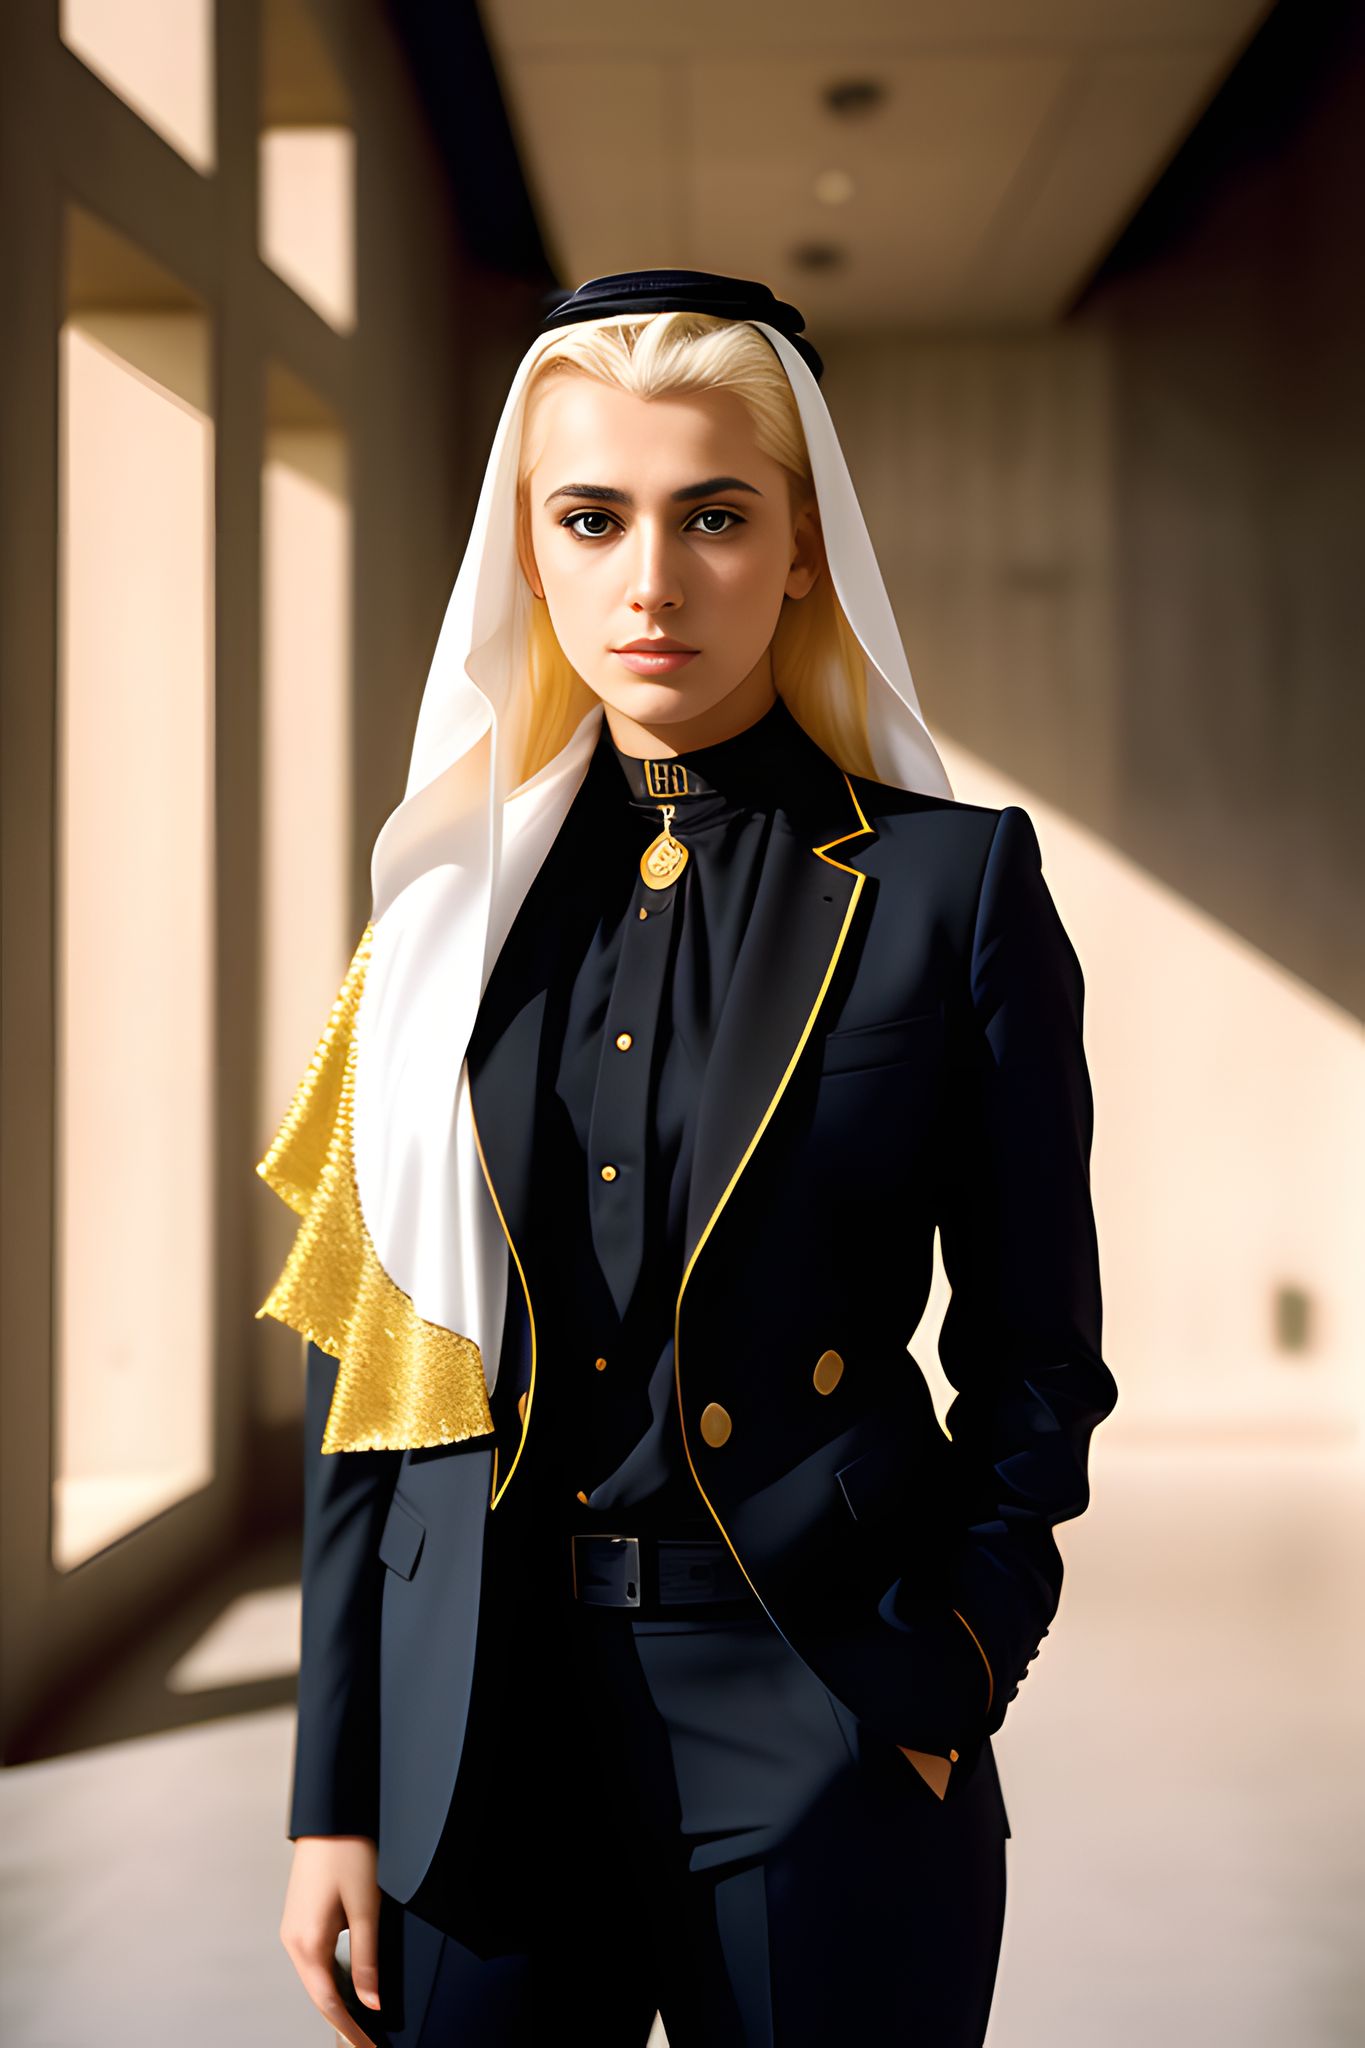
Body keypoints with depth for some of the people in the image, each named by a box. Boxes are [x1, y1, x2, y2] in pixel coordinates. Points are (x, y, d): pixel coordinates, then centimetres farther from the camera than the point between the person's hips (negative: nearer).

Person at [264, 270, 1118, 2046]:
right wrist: (336, 1793, 3)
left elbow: (1035, 1359, 1)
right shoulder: (458, 895, 4)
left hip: (826, 1757, -2)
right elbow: (365, 1357, 5)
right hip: (476, 1733, 3)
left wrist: (943, 1692, -10)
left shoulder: (951, 885, -3)